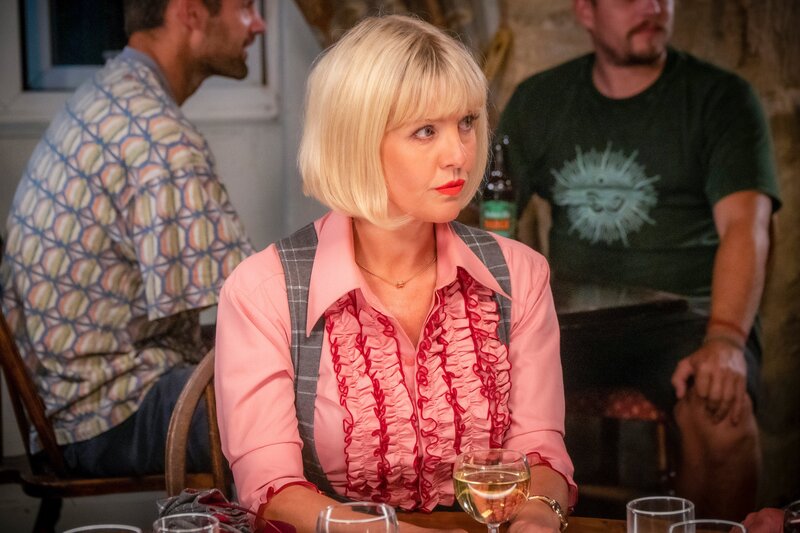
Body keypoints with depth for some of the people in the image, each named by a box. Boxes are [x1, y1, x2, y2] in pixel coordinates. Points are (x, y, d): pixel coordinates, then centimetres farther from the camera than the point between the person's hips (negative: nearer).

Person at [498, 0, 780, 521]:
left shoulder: (721, 99, 0)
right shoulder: (539, 101, 12)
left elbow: (744, 228, -13)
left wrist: (725, 340, -30)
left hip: (686, 312, -2)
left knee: (722, 411, -33)